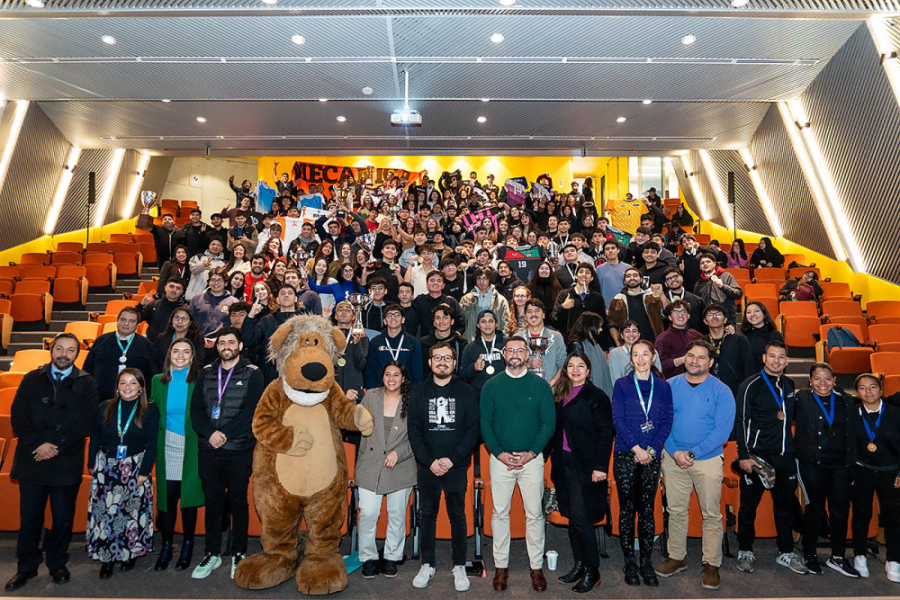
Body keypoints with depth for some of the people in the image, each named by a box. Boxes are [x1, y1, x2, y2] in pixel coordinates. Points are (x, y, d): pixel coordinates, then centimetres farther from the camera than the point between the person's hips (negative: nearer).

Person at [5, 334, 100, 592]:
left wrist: (56, 447, -13)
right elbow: (18, 417, 1)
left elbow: (85, 423, -5)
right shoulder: (32, 379, 8)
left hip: (66, 462, -1)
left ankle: (57, 563, 27)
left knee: (63, 518, 8)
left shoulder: (86, 384, 1)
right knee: (29, 518, 9)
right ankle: (26, 567, 26)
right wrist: (38, 444, -11)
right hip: (32, 460, 2)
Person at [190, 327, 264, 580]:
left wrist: (225, 434, -16)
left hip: (239, 450, -3)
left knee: (238, 502, 8)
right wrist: (210, 433, -14)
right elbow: (195, 409, 2)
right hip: (209, 449, 3)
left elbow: (251, 411, -11)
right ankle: (212, 554, 27)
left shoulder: (252, 374, -2)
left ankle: (239, 554, 22)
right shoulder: (206, 374, 9)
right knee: (212, 501, 12)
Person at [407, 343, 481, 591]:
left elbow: (473, 429, -5)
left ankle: (459, 566, 22)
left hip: (457, 467, -1)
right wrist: (429, 461, -10)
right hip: (427, 466, 1)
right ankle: (427, 564, 25)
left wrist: (452, 458, -13)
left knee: (457, 515, 7)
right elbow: (413, 430, 0)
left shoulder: (465, 392, -1)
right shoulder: (419, 392, 3)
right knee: (428, 514, 11)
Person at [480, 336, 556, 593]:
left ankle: (537, 567, 19)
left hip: (532, 459, 0)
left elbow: (549, 423, -1)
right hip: (500, 459, 1)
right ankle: (501, 566, 21)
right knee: (500, 513, 7)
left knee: (534, 514, 5)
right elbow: (485, 423, 1)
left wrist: (531, 453, -11)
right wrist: (499, 453, -10)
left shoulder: (540, 385, 1)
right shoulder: (491, 386, 2)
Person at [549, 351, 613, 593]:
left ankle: (592, 570, 11)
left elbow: (605, 433, -10)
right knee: (571, 516, 12)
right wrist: (554, 457, 6)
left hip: (585, 464, -6)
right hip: (564, 462, 6)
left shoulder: (596, 396, -8)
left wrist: (600, 466, -15)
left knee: (580, 516, -5)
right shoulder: (560, 395, 10)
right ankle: (579, 564, 26)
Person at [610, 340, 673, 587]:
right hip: (626, 455, -1)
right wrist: (636, 448, -11)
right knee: (627, 509, 4)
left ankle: (647, 563, 17)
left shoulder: (663, 386, 6)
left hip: (652, 455, 1)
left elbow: (667, 421, 2)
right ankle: (629, 563, 15)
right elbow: (618, 420, -4)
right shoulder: (621, 384, 1)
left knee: (647, 509, 6)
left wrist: (651, 449, -8)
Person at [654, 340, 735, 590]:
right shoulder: (670, 386, 0)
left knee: (711, 514, 5)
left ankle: (711, 565, 20)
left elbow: (723, 430, -12)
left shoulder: (721, 391, -7)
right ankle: (677, 558, 26)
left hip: (708, 459, -2)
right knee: (676, 510, 11)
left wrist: (693, 453, -17)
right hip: (673, 457, 2)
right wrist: (674, 452, -13)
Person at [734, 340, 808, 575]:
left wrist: (784, 416, 4)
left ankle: (786, 553, 28)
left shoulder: (789, 385, 10)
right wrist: (743, 455, -14)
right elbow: (740, 421, -10)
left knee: (785, 505, 13)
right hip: (757, 454, -5)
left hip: (785, 456, 5)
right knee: (749, 505, 5)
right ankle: (745, 551, 19)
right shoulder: (751, 385, -8)